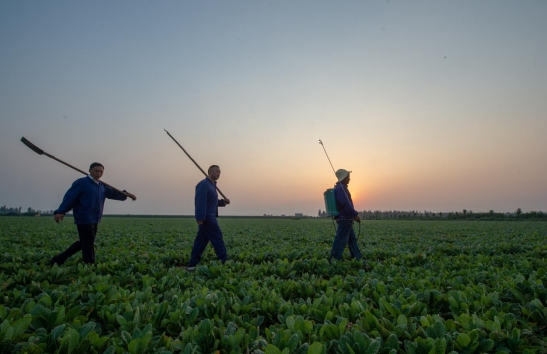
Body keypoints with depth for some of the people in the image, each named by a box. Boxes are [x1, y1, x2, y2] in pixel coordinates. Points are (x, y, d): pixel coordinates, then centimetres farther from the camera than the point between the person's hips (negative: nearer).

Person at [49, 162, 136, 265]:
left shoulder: (102, 186, 17)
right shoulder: (81, 182, -8)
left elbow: (113, 192, 15)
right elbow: (70, 197, -15)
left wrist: (125, 194, -3)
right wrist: (60, 212, -24)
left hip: (93, 220, 9)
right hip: (84, 219, -9)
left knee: (83, 243, 17)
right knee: (88, 244, -3)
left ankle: (59, 259, 29)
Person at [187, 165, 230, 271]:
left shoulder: (211, 185, 19)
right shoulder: (204, 184, -12)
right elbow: (200, 202, -21)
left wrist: (223, 202, 10)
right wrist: (200, 218, -26)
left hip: (209, 218, 10)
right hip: (206, 218, -10)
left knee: (201, 241, 8)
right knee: (217, 238, -6)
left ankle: (192, 265, 11)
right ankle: (225, 262, 0)